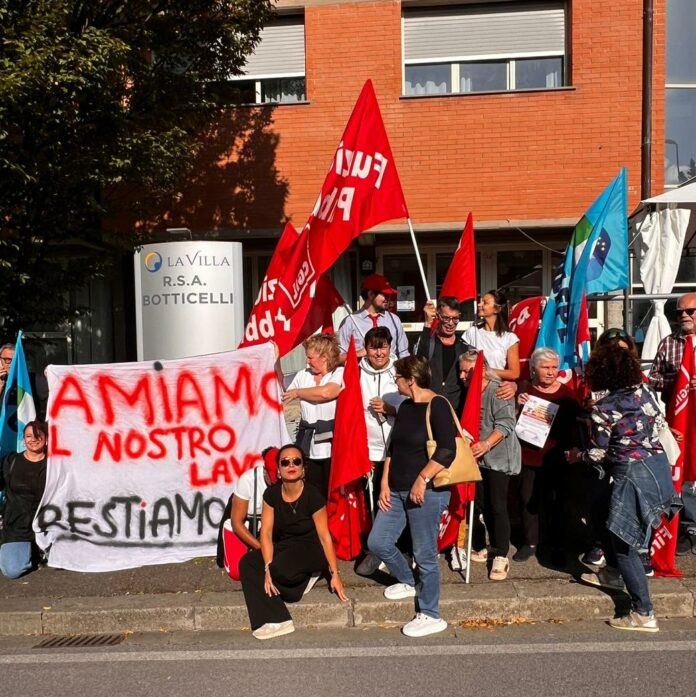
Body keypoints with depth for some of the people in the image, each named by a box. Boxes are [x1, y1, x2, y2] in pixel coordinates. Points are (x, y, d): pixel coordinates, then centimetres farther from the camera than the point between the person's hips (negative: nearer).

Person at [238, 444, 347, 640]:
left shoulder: (313, 495, -19)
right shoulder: (271, 494, -8)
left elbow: (324, 536, -14)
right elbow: (266, 533, -9)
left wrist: (335, 574, -12)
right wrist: (268, 569, -21)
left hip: (310, 549, -5)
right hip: (283, 547, 5)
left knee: (281, 569, -34)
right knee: (247, 562, -20)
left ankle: (305, 578, 2)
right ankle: (276, 620, -19)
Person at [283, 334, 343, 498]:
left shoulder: (340, 374, -6)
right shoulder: (303, 375, 10)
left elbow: (326, 392, -23)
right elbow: (283, 394, 22)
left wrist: (298, 392, -9)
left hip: (332, 444, -5)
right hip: (309, 446, 5)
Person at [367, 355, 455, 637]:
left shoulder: (437, 406, -13)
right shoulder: (405, 407, 12)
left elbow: (447, 450, -21)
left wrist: (422, 479, -22)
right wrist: (385, 483, 9)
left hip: (427, 492, -8)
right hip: (397, 490, 8)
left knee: (425, 555, 2)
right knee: (377, 542, 11)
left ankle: (431, 616, 21)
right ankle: (409, 582, 36)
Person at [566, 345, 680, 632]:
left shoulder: (603, 409, -16)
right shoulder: (646, 391, 1)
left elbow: (596, 455, -9)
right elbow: (660, 424, 13)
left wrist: (576, 456, 11)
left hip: (633, 476, -8)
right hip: (659, 466, 8)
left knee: (624, 546, 4)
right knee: (611, 521, 27)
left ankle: (644, 614, 8)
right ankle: (614, 574, 43)